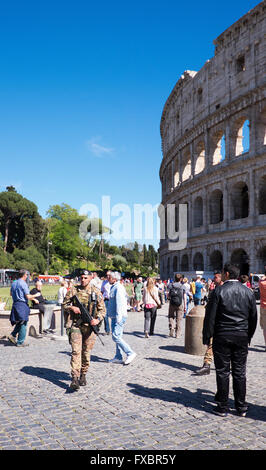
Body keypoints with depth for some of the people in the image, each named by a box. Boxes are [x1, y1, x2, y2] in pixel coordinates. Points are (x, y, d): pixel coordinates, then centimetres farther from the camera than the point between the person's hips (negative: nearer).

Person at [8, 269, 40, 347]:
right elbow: (28, 297, -16)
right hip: (22, 305, -8)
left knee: (19, 322, 22)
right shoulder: (23, 284, -13)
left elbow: (11, 293, 25)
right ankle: (20, 342, 6)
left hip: (15, 305, 8)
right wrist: (35, 295, 2)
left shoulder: (13, 283, 10)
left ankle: (13, 335, 8)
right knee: (23, 324, 2)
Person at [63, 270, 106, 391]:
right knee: (76, 351, -11)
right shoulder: (73, 290, 4)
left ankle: (83, 375, 25)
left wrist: (97, 319, -12)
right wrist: (72, 308, -11)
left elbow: (102, 309, 6)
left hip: (89, 326, 1)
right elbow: (64, 304, 10)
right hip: (75, 325, -1)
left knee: (86, 352, 9)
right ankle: (74, 378, -12)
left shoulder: (96, 292, 4)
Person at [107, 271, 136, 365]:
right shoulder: (114, 287, 18)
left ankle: (130, 353, -7)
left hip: (119, 317, -10)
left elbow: (119, 303, -21)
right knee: (117, 337, 12)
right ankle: (118, 357, 17)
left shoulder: (118, 288, -14)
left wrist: (118, 317, -24)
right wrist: (113, 316, 22)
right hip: (114, 317, 10)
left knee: (116, 336, -13)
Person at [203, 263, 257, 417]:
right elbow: (254, 317, 9)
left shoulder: (219, 291, -10)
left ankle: (222, 407, 11)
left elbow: (210, 316, -10)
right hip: (242, 338, 3)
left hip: (222, 336, -3)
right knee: (240, 372, 12)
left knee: (222, 372, 5)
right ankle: (241, 407, 18)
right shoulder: (248, 292, 3)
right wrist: (249, 336, 19)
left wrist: (207, 337, -1)